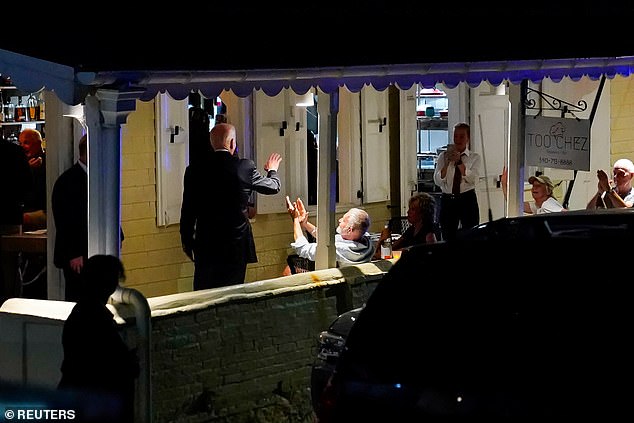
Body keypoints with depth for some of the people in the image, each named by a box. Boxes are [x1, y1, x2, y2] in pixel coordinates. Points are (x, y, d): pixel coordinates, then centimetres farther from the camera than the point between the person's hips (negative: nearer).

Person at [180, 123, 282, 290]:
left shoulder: (195, 170, -3)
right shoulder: (245, 167, -7)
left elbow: (187, 210, 2)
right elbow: (274, 186, 11)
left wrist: (187, 242, 13)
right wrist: (272, 170, 34)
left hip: (205, 245, 1)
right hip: (236, 245, -1)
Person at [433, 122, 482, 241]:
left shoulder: (475, 158, 4)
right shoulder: (443, 156, 8)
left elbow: (473, 179, -14)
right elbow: (438, 181, -4)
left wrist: (459, 161, -23)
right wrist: (447, 162, -19)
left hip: (467, 200, -2)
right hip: (447, 201, 2)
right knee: (448, 240, 4)